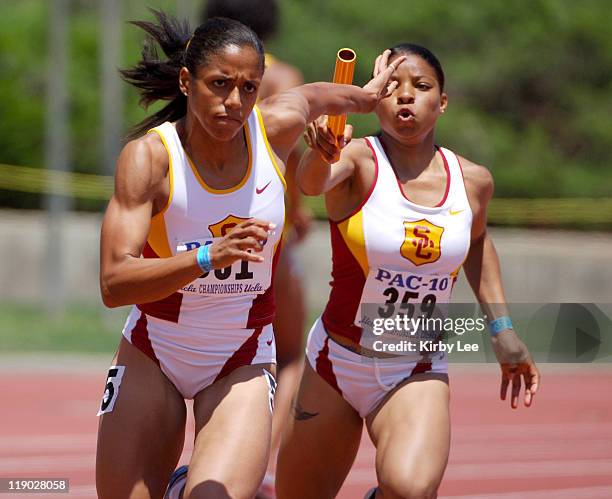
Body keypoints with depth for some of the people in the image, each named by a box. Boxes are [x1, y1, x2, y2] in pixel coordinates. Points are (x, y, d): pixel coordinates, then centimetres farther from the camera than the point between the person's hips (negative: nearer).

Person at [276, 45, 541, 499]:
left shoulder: (473, 181, -1)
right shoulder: (357, 160, -13)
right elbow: (312, 183, -37)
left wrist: (501, 328, 17)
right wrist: (321, 155, -59)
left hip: (418, 375, 1)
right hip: (337, 363, -1)